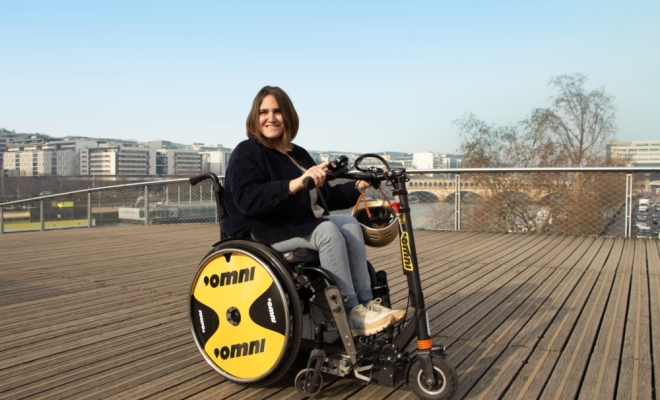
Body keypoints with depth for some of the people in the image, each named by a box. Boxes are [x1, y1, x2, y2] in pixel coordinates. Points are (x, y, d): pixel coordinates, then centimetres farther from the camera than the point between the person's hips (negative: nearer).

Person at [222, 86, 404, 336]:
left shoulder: (298, 154, 17)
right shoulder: (246, 153, -5)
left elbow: (324, 197, 20)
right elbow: (246, 199, -25)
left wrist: (357, 187, 4)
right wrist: (295, 184, -37)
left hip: (300, 224, 7)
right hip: (261, 232, -7)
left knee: (350, 225, -17)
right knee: (328, 231, -29)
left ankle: (366, 303, -21)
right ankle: (352, 314, -27)